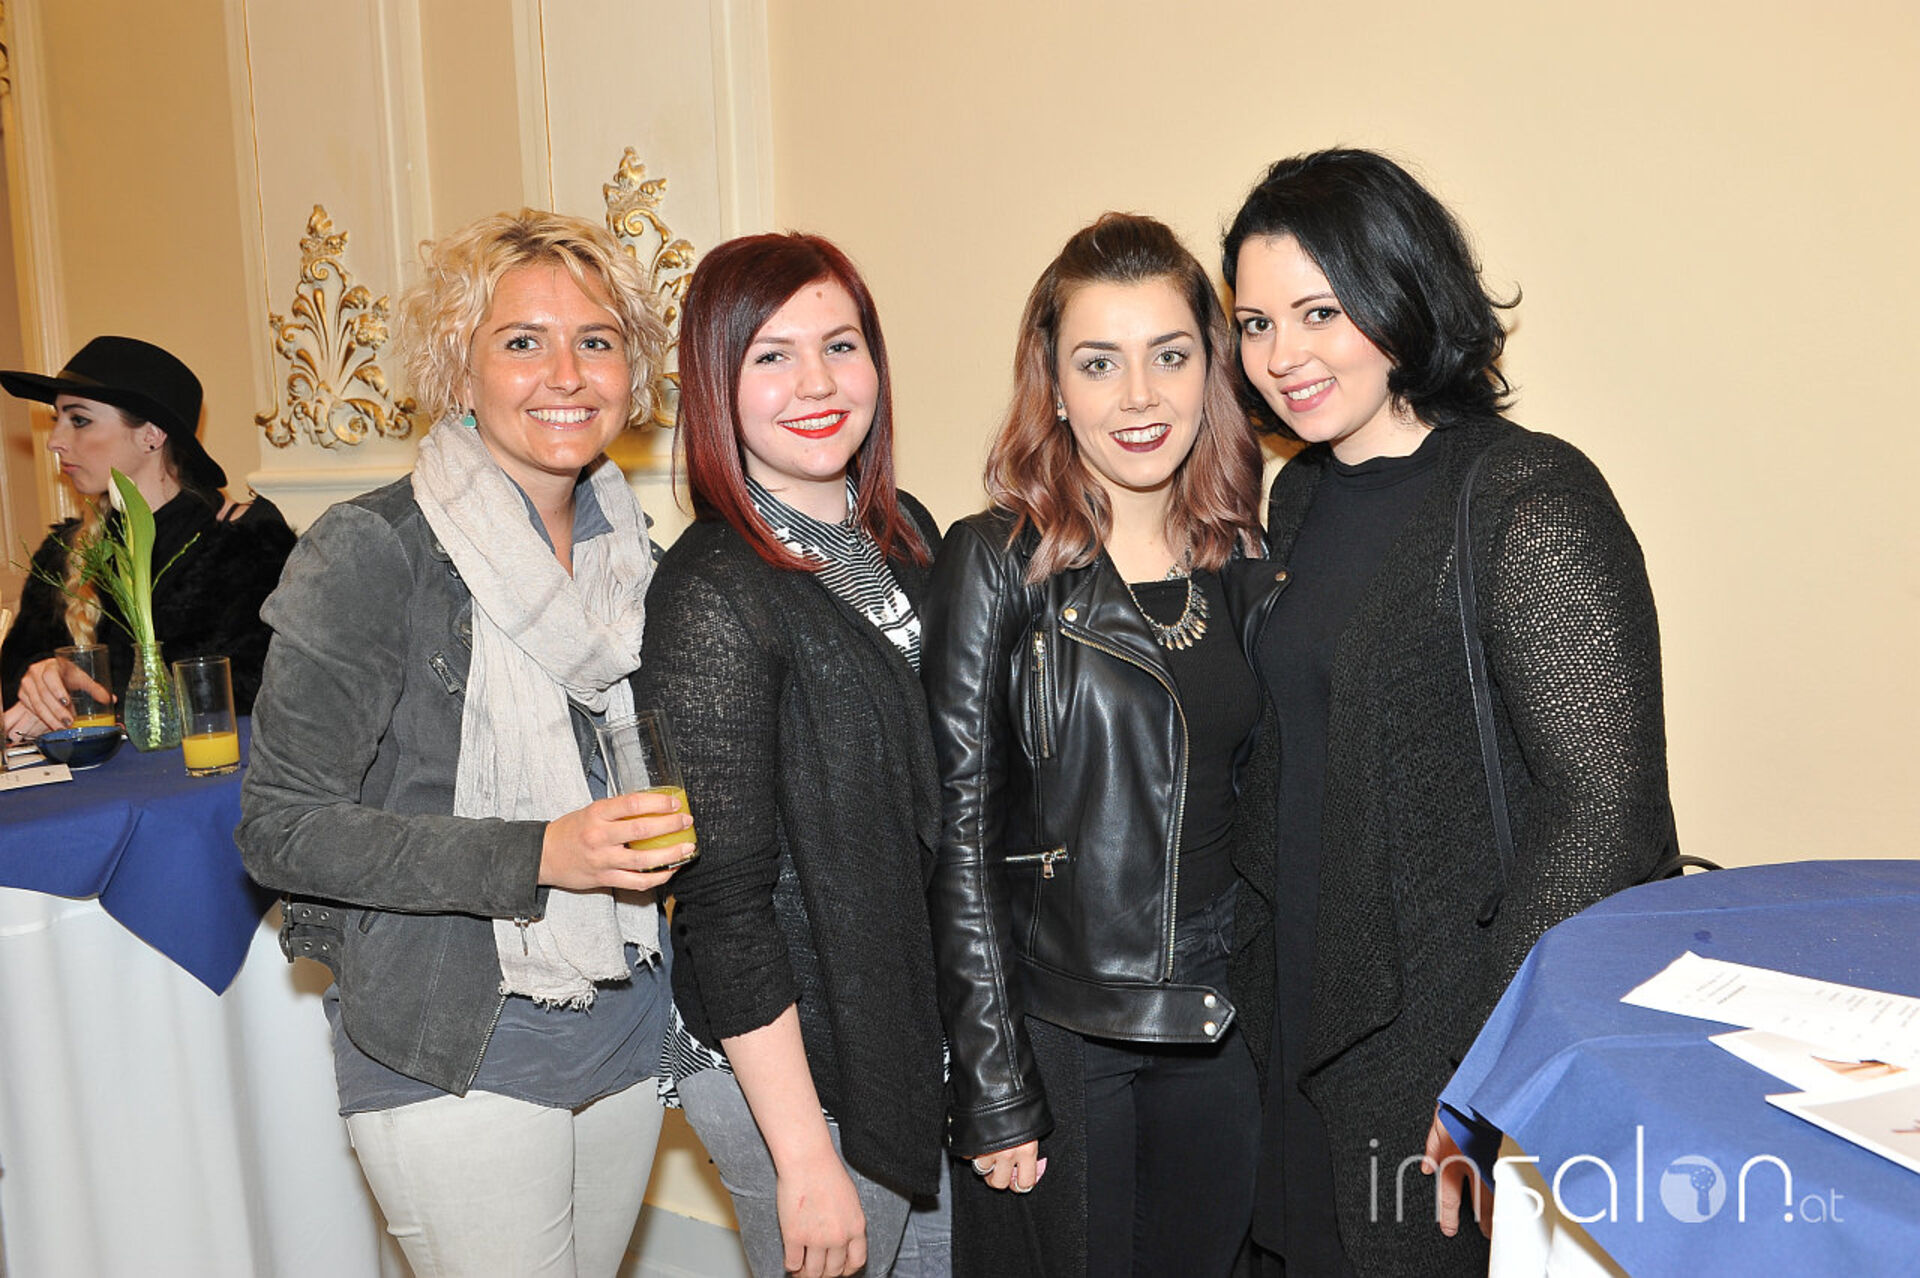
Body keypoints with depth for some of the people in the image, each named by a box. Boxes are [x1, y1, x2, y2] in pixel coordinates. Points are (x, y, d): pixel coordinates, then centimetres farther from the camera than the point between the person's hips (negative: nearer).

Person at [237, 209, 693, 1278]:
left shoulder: (625, 547, 5)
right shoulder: (373, 552, -14)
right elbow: (282, 828, -15)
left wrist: (663, 824, 0)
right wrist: (536, 856, -24)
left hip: (625, 1025, 6)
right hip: (454, 1056, -6)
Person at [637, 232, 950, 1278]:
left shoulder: (905, 533, 2)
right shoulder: (711, 596, -21)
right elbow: (722, 903, -20)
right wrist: (805, 1159, -17)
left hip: (931, 1030, 7)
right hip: (789, 1061, -7)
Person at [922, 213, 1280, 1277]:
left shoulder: (1243, 559, 4)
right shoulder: (996, 563, -11)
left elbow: (1256, 799, 11)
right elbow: (960, 837, -11)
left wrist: (1280, 1006, 8)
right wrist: (995, 1088, -12)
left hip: (1222, 1022, 5)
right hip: (1052, 1025, -4)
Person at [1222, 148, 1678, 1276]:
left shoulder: (1530, 505, -17)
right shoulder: (1305, 495, 6)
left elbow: (1608, 816, -20)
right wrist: (1268, 989, 9)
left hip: (1450, 1043, -7)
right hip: (1308, 1029, 7)